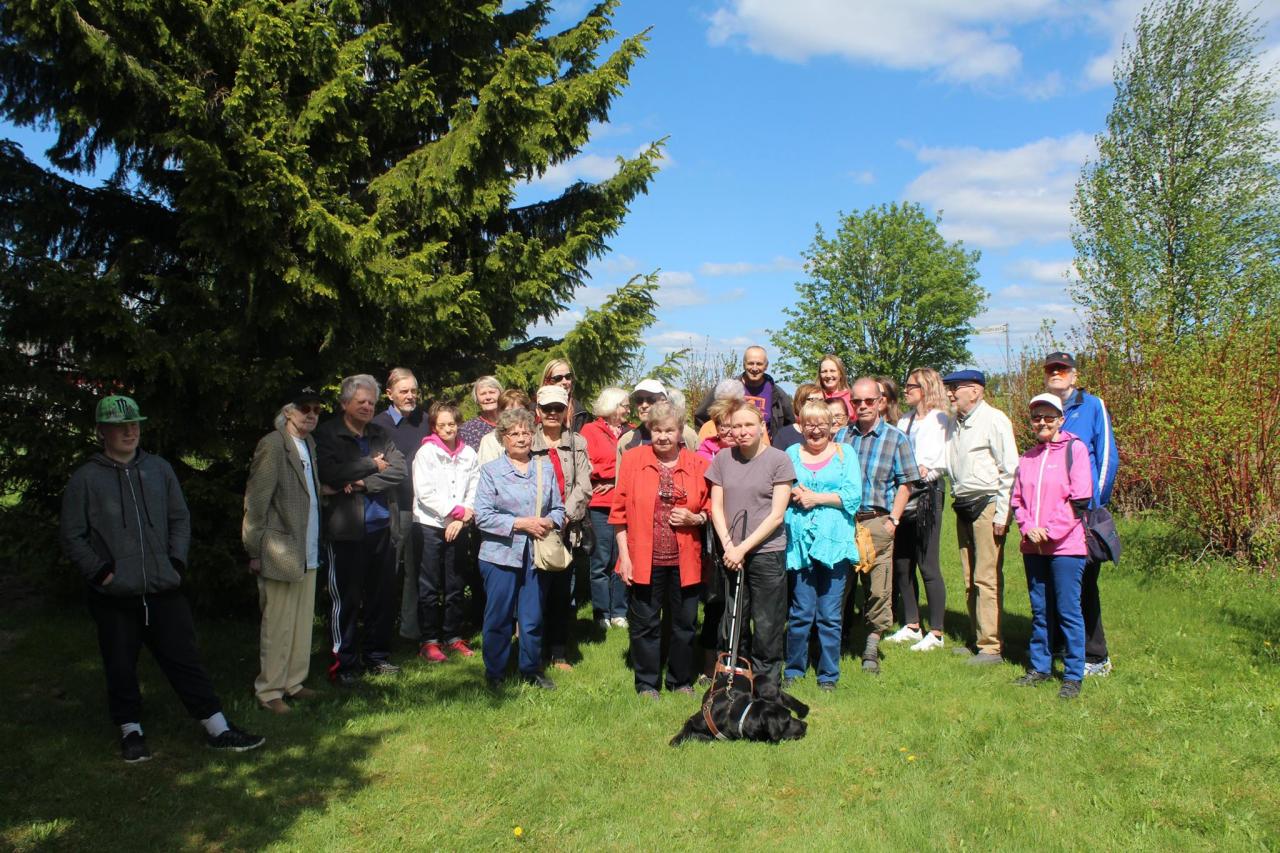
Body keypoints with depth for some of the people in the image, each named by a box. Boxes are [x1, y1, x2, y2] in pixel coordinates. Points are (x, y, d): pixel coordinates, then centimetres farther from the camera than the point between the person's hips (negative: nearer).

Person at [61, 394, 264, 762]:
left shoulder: (159, 469, 5)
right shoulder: (85, 479, -5)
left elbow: (180, 519, 12)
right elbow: (71, 536, -2)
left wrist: (176, 563, 2)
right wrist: (103, 573, -8)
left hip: (163, 590, 2)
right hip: (113, 596, -2)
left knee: (185, 659, 6)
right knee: (121, 667, 10)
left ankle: (218, 729, 11)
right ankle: (130, 730, 29)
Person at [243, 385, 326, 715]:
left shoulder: (310, 444, 11)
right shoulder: (273, 445, -12)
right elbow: (255, 500, -13)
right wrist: (255, 550, -13)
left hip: (308, 551, 8)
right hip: (281, 551, -8)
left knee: (302, 623, 14)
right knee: (278, 625, 1)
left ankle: (293, 682, 26)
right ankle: (268, 691, 13)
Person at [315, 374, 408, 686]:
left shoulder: (380, 435, 12)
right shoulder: (327, 434, -2)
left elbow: (400, 469, 0)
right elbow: (328, 472, -17)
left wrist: (362, 483, -12)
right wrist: (372, 465, -9)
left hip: (381, 526, 5)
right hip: (346, 529, -5)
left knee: (382, 595, 11)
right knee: (346, 598, 1)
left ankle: (376, 655, 25)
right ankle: (345, 663, 14)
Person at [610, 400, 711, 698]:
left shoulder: (697, 464, 2)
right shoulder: (633, 458, -1)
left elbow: (710, 509, 12)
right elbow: (620, 510, 0)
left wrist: (695, 518, -10)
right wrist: (624, 555, -4)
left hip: (684, 561, 2)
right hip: (644, 559, -1)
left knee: (685, 623, 12)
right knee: (645, 623, 9)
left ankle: (681, 680, 30)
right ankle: (647, 683, 25)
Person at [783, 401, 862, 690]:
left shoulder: (845, 453, 8)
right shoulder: (792, 453, 12)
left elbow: (854, 495, -2)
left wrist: (816, 498, -8)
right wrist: (793, 495, -9)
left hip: (834, 541, -1)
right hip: (800, 540, 1)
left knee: (830, 614, 3)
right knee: (801, 611, 2)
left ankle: (829, 674, 17)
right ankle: (794, 669, 19)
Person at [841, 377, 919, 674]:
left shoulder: (895, 438, 5)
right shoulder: (841, 436, 12)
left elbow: (905, 483, 3)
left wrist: (893, 520, -5)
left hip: (876, 522, -2)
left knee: (878, 588, -5)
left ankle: (871, 650, 8)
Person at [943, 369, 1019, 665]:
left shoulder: (994, 420, -8)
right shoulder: (953, 423, 14)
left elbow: (1009, 470, -11)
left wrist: (1002, 515, -13)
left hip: (987, 505, -8)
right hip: (963, 507, 8)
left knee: (987, 579, -7)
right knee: (970, 580, 11)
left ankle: (991, 647, -1)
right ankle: (978, 639, 20)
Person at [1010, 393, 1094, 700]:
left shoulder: (1075, 449, -3)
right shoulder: (1027, 457, 14)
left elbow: (1080, 500, -9)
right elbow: (1016, 499, 14)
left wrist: (1051, 532, -13)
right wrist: (1028, 527, -4)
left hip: (1065, 545, -5)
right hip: (1033, 546, 5)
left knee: (1068, 611, -2)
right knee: (1039, 610, 12)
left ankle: (1073, 675, 8)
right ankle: (1040, 666, 22)